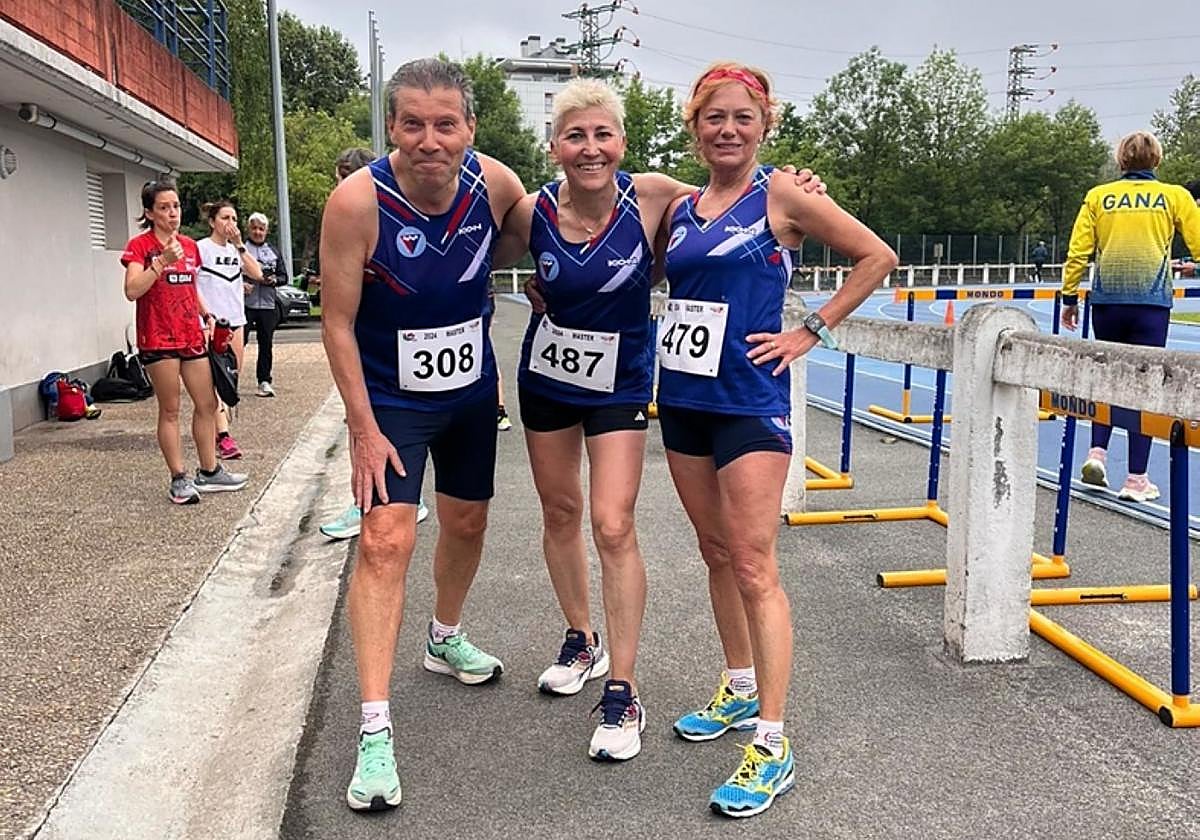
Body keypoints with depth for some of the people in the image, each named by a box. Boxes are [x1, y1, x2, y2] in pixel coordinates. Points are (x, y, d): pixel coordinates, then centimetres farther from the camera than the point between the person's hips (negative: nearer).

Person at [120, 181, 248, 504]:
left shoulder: (190, 246, 13)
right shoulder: (140, 245, -6)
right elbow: (132, 290, -19)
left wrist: (207, 316, 13)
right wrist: (161, 261, -25)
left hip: (191, 336, 7)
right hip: (158, 340, -6)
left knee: (207, 404, 9)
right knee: (170, 410, 0)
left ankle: (209, 472, 22)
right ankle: (179, 479, 8)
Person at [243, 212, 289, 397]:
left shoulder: (273, 251, 17)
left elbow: (284, 276, 17)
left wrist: (274, 280, -3)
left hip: (268, 304, 5)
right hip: (245, 303, -4)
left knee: (266, 344, 7)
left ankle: (264, 381, 13)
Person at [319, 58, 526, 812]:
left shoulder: (496, 184, -14)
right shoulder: (358, 201, -24)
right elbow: (338, 323, -18)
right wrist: (364, 427, -19)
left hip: (473, 391, 5)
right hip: (390, 401, -4)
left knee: (468, 521, 18)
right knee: (387, 541, -14)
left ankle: (447, 639, 46)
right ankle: (375, 731, -8)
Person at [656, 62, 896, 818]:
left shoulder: (781, 195, -5)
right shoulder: (681, 209, 11)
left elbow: (878, 256, -3)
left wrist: (810, 332, -7)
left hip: (750, 400, -6)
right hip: (684, 396, 6)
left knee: (754, 566, -8)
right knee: (717, 554, 15)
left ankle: (773, 744, 0)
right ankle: (740, 690, 32)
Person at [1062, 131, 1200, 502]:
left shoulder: (1098, 196, 7)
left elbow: (1077, 251, 3)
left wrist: (1070, 297, 10)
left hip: (1106, 300, 2)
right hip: (1151, 301, -1)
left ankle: (1097, 451, 2)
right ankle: (1136, 478, 4)